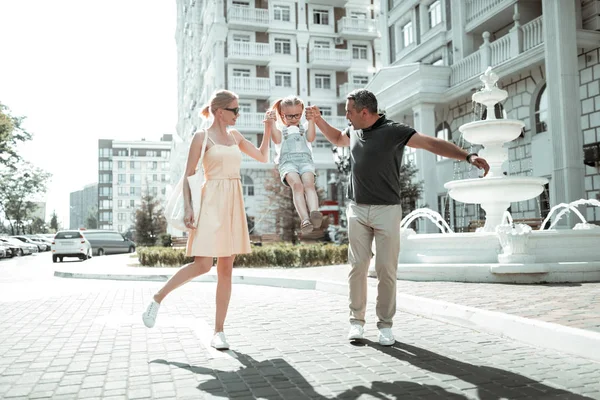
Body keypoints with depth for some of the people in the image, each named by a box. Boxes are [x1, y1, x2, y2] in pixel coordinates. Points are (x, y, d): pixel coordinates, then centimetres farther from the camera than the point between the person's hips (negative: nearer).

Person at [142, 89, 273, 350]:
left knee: (226, 269, 2)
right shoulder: (202, 137, -1)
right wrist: (187, 207, -12)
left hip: (234, 203, 6)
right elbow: (188, 175, -3)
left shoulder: (235, 137, 16)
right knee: (202, 265, -15)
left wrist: (268, 127, 14)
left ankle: (218, 332, 7)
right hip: (212, 203, -6)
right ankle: (157, 299, 7)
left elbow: (263, 157, 22)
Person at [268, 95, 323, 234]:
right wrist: (272, 122, 3)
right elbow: (277, 140, 8)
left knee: (309, 183, -31)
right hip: (288, 161, -2)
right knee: (297, 184, -32)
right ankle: (305, 219, -49)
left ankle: (314, 213, -55)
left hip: (305, 159, 2)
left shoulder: (304, 128, 33)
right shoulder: (280, 129, 30)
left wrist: (311, 119, 10)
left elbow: (311, 137, 12)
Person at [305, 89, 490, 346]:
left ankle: (385, 325, 10)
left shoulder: (393, 131, -9)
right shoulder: (354, 132, 9)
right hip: (357, 210, 4)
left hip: (387, 211, -4)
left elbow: (431, 143, -17)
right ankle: (356, 321, 12)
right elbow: (337, 139, 33)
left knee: (386, 270, -2)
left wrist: (468, 157, -28)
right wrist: (317, 119, 23)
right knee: (357, 267, 3)